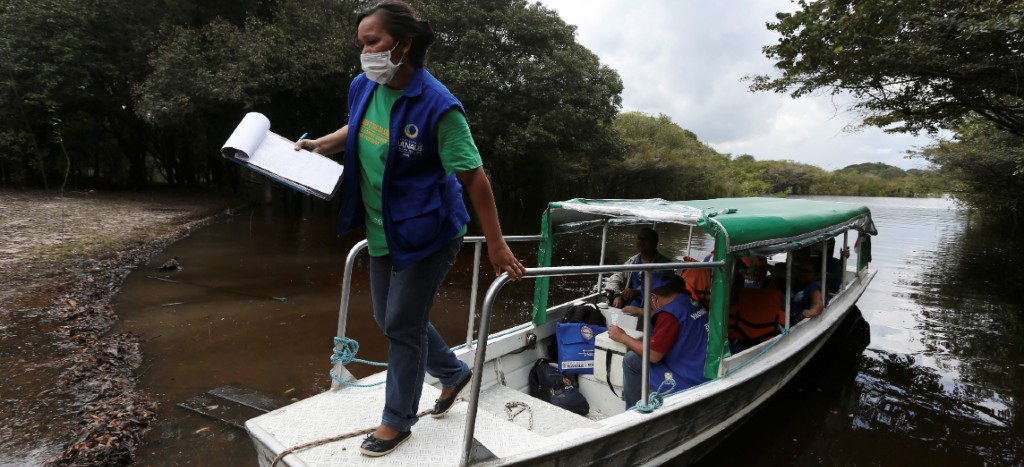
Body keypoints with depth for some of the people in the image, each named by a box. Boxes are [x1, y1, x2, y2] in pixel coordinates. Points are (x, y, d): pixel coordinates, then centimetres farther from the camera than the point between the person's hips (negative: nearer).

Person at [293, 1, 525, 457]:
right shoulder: (363, 87, -1)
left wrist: (495, 243, -19)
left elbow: (473, 176, -21)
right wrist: (321, 144, 7)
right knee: (390, 318, 18)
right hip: (382, 230, 8)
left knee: (402, 325, 2)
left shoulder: (437, 106, -23)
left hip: (426, 233, -8)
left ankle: (397, 420, 26)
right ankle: (453, 372, 42)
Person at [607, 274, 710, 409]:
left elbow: (653, 355, -17)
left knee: (631, 360, -5)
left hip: (690, 382, -9)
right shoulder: (690, 302, 5)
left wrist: (622, 337, -5)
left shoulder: (670, 313, -20)